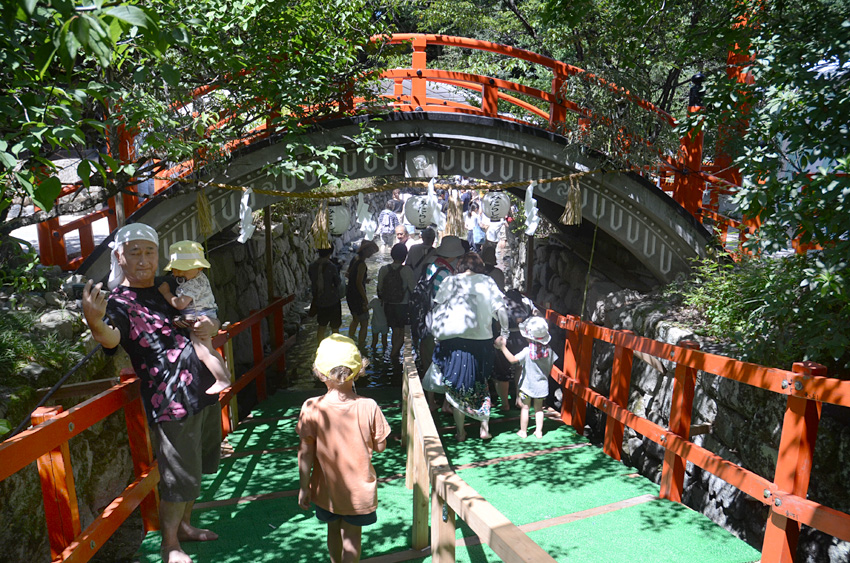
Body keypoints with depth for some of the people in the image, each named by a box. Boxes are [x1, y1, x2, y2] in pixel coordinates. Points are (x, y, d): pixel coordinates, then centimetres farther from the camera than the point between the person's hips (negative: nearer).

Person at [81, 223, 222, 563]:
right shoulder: (118, 301, -8)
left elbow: (203, 322, 22)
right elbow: (111, 337, -30)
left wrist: (209, 325, -3)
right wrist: (96, 324, -53)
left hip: (204, 389, 7)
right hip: (171, 399, -7)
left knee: (196, 469, 21)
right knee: (179, 477, 2)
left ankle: (184, 525, 40)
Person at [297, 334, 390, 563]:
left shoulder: (311, 408, -20)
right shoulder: (368, 407, -21)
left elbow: (305, 452, -13)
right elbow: (380, 446, -10)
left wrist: (303, 487, -1)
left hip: (327, 489, 2)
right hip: (359, 490, -1)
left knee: (334, 531, 25)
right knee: (352, 535, 18)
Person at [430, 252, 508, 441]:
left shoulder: (450, 281, 2)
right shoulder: (487, 282, 5)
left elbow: (438, 309, 0)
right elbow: (500, 309, 3)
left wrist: (437, 334, 7)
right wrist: (505, 333, 11)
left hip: (454, 339, -1)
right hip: (482, 340, 2)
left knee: (456, 387, 11)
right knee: (481, 385, 20)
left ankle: (460, 432, 18)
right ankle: (484, 427, 21)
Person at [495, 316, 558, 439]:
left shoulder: (527, 351, -21)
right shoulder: (549, 350, -6)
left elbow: (513, 359, -31)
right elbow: (550, 368, 5)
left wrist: (503, 347, -27)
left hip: (527, 386, -4)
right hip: (542, 386, 4)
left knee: (525, 408, 10)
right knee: (538, 408, 17)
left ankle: (523, 431, 18)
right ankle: (539, 431, 18)